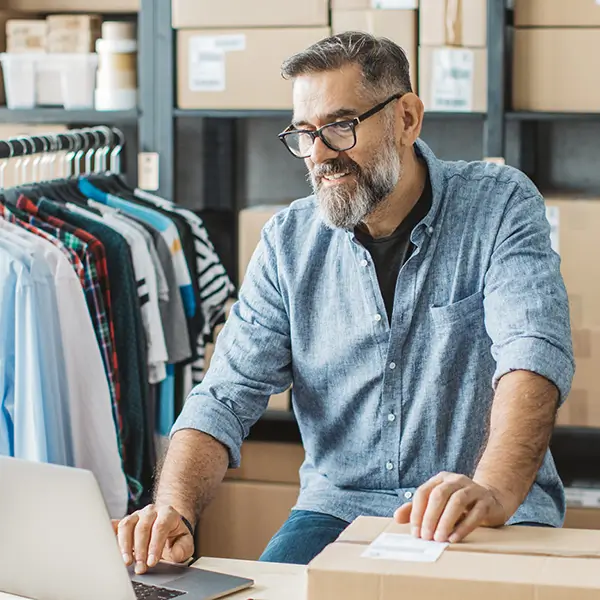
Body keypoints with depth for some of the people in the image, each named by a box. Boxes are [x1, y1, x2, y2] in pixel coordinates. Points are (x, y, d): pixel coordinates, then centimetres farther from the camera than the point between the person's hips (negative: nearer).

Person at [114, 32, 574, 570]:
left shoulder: (499, 205, -6)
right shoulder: (288, 243, 4)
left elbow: (533, 353, -21)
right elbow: (228, 396, -2)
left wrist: (494, 491, -40)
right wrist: (175, 511, -22)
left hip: (496, 515, -2)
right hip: (339, 508, 3)